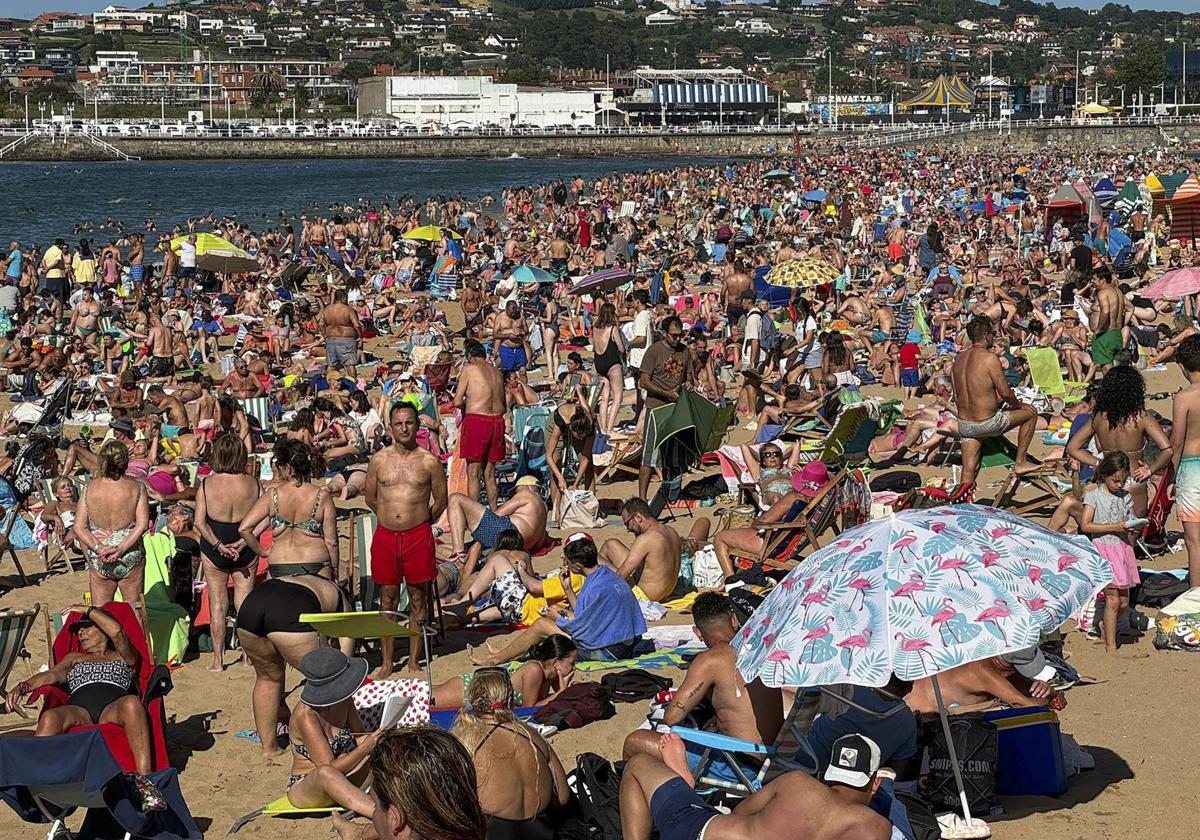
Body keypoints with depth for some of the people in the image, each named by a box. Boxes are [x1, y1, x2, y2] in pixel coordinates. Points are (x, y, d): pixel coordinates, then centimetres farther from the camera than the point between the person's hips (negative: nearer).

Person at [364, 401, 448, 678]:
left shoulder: (429, 461, -1)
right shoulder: (378, 460, 3)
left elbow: (441, 500, 9)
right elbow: (370, 497, 15)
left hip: (418, 536, -1)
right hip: (385, 535, 1)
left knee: (418, 598, 5)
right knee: (387, 598, 7)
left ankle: (414, 661, 13)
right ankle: (387, 661, 14)